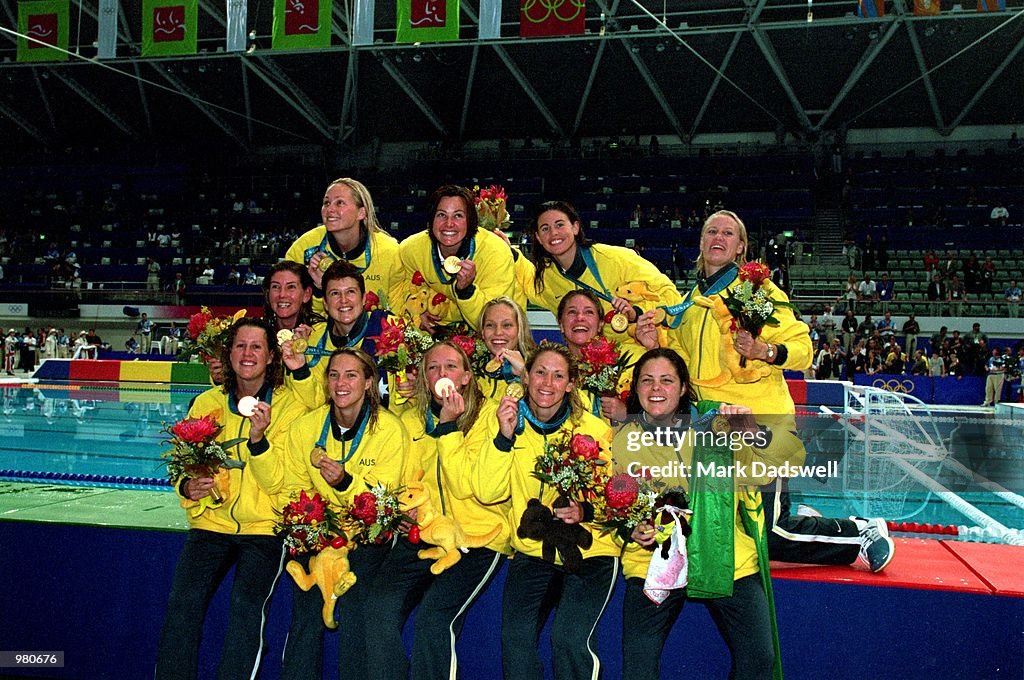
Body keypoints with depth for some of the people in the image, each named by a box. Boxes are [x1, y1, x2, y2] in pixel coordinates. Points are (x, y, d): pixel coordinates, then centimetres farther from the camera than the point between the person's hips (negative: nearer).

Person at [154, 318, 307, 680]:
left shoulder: (289, 406, -3)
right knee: (182, 600, -16)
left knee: (246, 604, -20)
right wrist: (188, 486, -10)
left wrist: (258, 439, -25)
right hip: (212, 521, 3)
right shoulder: (206, 403, 6)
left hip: (264, 527, -2)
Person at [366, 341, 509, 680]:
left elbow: (465, 486, -12)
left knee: (434, 614, -23)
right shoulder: (411, 420, 10)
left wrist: (448, 426, -15)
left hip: (477, 539, -4)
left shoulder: (487, 416, -4)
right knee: (379, 607, -17)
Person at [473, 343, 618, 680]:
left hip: (588, 550, -2)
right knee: (516, 637, -16)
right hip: (531, 551, 2)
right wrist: (504, 437, -17)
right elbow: (487, 493, -6)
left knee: (570, 638, -19)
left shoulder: (594, 429, -4)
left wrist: (585, 511, -24)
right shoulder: (508, 422, 2)